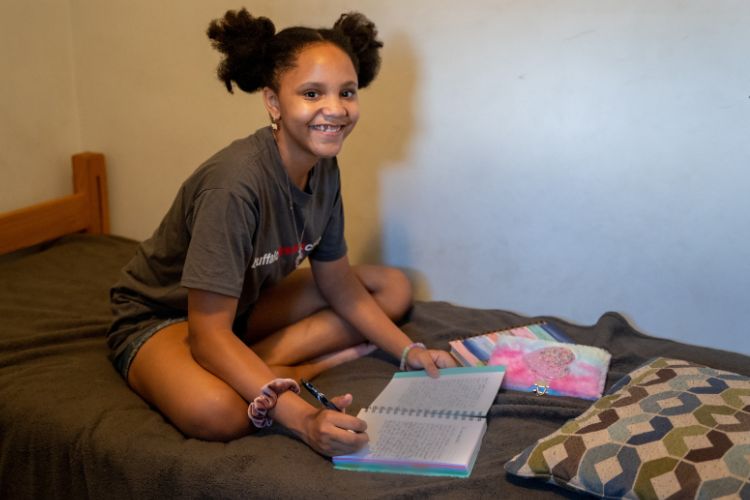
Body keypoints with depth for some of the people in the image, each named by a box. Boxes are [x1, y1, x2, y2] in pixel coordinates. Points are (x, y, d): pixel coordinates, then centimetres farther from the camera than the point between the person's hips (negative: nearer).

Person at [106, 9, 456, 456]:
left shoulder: (324, 169, -9)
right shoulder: (235, 181, -32)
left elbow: (337, 280, 3)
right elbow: (208, 333, -33)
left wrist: (408, 351, -9)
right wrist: (301, 417, -42)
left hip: (244, 305, 9)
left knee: (394, 289, 0)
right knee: (214, 410, -42)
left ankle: (254, 368, -10)